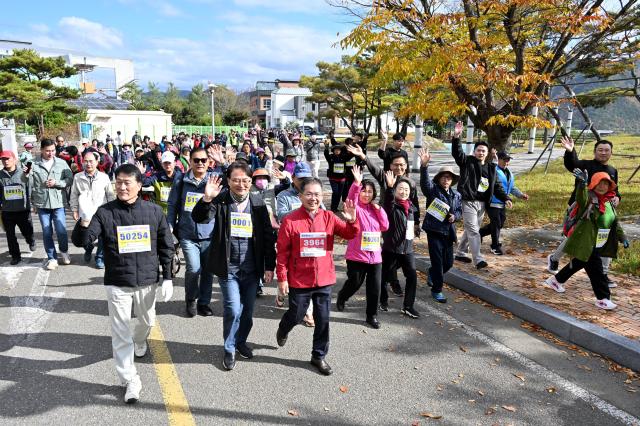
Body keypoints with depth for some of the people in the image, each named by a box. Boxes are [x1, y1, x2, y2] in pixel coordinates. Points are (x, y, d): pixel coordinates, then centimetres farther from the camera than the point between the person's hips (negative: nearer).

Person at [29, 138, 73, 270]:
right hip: (42, 204, 1)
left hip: (58, 203, 0)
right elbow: (31, 185, 0)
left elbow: (70, 179, -2)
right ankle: (52, 258, 19)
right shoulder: (34, 165, -2)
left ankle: (64, 251, 26)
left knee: (61, 231, -1)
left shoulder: (62, 163, 0)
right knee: (47, 232, 7)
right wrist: (33, 203, -4)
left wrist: (56, 183, -13)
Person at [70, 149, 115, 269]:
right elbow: (74, 195, 10)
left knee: (102, 238, 1)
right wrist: (74, 210, 6)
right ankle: (88, 251, 37)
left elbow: (110, 195, 7)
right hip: (85, 214, 1)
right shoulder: (78, 177, 3)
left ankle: (100, 258, 19)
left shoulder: (104, 177, 0)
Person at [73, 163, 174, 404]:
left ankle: (140, 340, 56)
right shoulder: (105, 212, -7)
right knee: (121, 333, 2)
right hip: (117, 283, -2)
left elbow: (166, 246, 3)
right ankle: (130, 380, 14)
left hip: (147, 280, 2)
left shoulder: (154, 211, -3)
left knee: (146, 321, 23)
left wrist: (167, 277, 1)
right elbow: (81, 241, -14)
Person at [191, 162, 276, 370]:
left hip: (252, 267, 3)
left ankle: (241, 341, 38)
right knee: (233, 310, -5)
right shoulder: (220, 201, -5)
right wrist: (206, 199, -38)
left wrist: (270, 266, 1)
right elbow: (199, 218, -20)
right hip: (228, 267, -3)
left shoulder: (258, 203, 1)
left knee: (248, 309, 14)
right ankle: (229, 349, 18)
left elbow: (268, 236, 3)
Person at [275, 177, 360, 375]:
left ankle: (319, 356, 27)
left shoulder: (329, 217, -1)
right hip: (299, 280, -2)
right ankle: (283, 330, 49)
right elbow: (283, 252, -8)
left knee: (322, 319, 9)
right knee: (296, 316, 15)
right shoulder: (290, 221, -11)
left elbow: (350, 234, -8)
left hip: (324, 279, 3)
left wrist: (352, 221, -28)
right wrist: (282, 278, -8)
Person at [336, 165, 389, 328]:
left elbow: (385, 226, 6)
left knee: (375, 288, 5)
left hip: (375, 255, 5)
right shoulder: (355, 207, -6)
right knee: (354, 283, 9)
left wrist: (378, 209, -3)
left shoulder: (375, 209, 12)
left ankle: (372, 316, 21)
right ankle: (342, 297, 42)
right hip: (356, 255, -4)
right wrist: (356, 183, -44)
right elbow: (351, 198, -28)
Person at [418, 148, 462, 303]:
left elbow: (460, 211, 18)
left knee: (448, 262, 13)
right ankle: (437, 290, 12)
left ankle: (432, 273, 44)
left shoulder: (457, 195, 12)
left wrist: (454, 216, -6)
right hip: (434, 231, -5)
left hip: (448, 232, 6)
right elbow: (425, 181, -24)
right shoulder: (432, 190, -4)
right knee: (437, 261, -3)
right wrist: (424, 166, -42)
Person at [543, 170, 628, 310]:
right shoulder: (589, 197, -14)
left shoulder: (610, 202, 10)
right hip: (585, 244, -8)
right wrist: (582, 184, -58)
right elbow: (581, 199, -40)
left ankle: (556, 281, 38)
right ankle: (603, 298, 6)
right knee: (596, 270, -6)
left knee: (578, 264, 20)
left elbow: (615, 221, 19)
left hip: (598, 245, 8)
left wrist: (622, 237, 11)